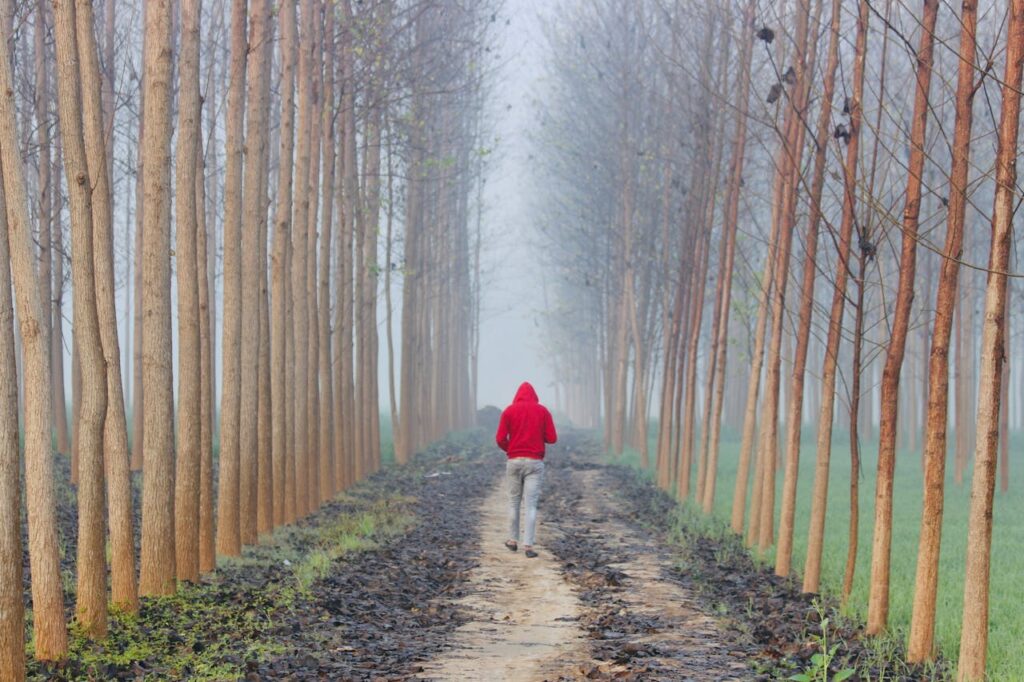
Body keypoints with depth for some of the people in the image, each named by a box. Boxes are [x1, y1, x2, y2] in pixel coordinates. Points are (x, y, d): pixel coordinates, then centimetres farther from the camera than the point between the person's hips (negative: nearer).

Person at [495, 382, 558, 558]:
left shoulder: (509, 411, 1)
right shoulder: (543, 411, 2)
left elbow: (500, 438, -5)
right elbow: (552, 438, -2)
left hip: (514, 462, 1)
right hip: (535, 462, -1)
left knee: (514, 502, 15)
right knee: (531, 505, -2)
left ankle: (513, 540, 23)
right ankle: (528, 545, -9)